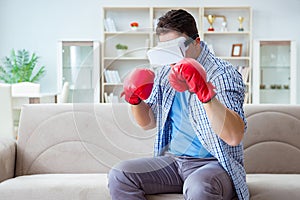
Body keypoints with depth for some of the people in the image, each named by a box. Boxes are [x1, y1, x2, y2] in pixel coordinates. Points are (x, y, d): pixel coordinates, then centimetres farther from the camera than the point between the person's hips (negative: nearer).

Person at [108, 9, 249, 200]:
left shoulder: (223, 74, -13)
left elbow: (235, 137, -27)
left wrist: (205, 94, -38)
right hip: (172, 160, 7)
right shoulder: (165, 73, 9)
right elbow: (149, 122, 20)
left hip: (214, 163, -6)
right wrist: (136, 101, -2)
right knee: (119, 176, -13)